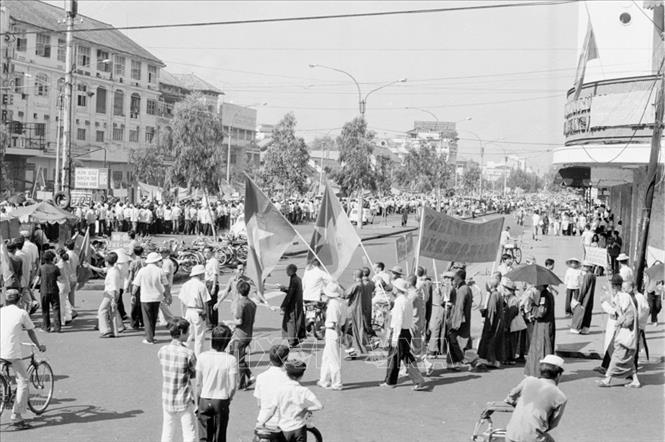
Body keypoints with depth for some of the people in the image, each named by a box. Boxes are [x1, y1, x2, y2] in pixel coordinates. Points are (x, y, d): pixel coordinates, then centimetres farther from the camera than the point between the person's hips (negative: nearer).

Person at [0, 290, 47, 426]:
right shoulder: (22, 313, 3)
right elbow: (31, 332, 11)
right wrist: (39, 346, 27)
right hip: (13, 352, -4)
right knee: (22, 382, 4)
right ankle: (16, 415, -2)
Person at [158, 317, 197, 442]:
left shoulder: (162, 351, -2)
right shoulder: (188, 353, -17)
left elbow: (166, 370, 8)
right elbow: (196, 374, -5)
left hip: (167, 400, 5)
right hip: (184, 401, -5)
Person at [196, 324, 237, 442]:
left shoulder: (202, 357, -8)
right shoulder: (231, 360, -14)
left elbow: (198, 383, -1)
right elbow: (232, 386, -9)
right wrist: (228, 399, 10)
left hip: (204, 401, 1)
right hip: (222, 401, -1)